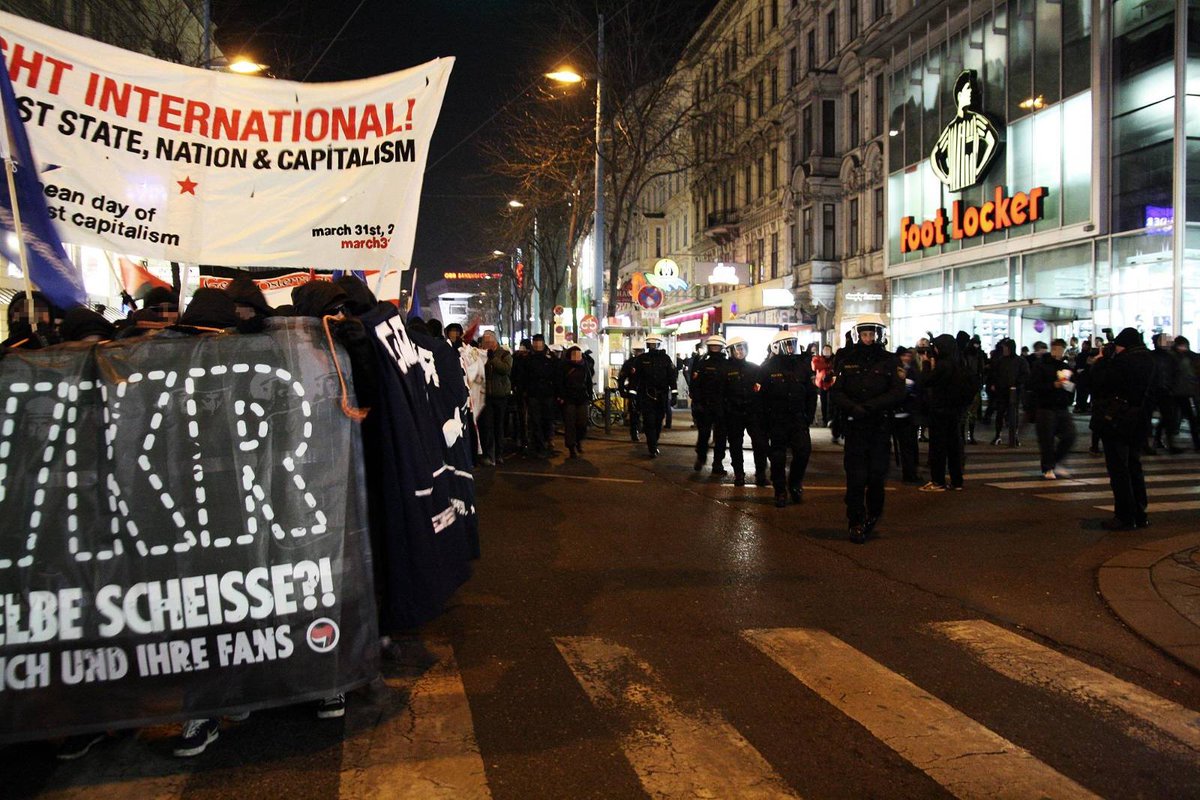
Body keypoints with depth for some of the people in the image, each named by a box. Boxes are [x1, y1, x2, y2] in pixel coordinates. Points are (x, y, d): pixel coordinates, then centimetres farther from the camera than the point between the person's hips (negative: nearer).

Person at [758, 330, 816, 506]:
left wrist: (809, 416, 4)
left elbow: (811, 393, 10)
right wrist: (764, 422, -7)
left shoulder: (802, 365, 6)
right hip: (776, 421, -2)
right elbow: (761, 395, -4)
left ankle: (795, 484, 16)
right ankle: (780, 492, 17)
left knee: (803, 452, -8)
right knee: (778, 458, 3)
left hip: (798, 419, 2)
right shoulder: (767, 368, -4)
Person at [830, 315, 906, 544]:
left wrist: (869, 407, -19)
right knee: (855, 477, -2)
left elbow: (898, 394, -8)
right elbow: (835, 393, 0)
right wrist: (853, 407, -19)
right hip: (854, 427, 0)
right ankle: (856, 523, 9)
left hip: (880, 428, 0)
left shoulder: (890, 362, 3)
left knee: (877, 477, 3)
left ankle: (873, 515, 27)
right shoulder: (847, 361, 7)